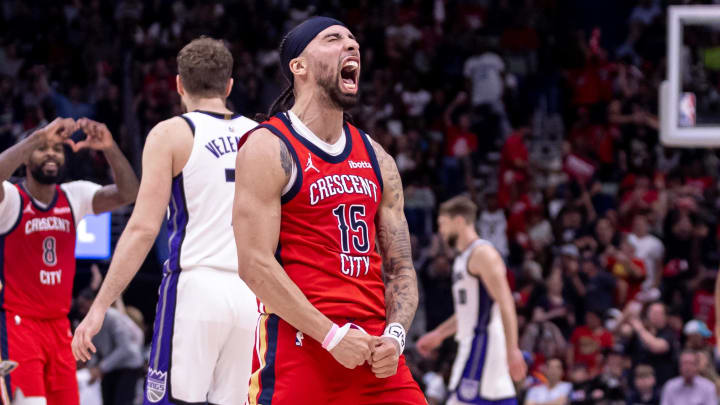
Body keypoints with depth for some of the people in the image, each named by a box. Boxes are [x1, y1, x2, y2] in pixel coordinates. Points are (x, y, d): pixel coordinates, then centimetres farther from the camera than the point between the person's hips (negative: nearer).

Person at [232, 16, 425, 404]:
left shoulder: (375, 158, 16)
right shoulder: (269, 149, -4)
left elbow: (400, 268, 17)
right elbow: (255, 265, -12)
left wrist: (394, 336, -3)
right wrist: (332, 336, -16)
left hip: (375, 353, 6)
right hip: (300, 343, -6)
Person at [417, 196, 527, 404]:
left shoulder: (482, 254, -12)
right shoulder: (463, 258, 19)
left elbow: (506, 305, -20)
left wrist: (512, 350, -27)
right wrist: (439, 334, 27)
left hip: (484, 342, -10)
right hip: (472, 344, 10)